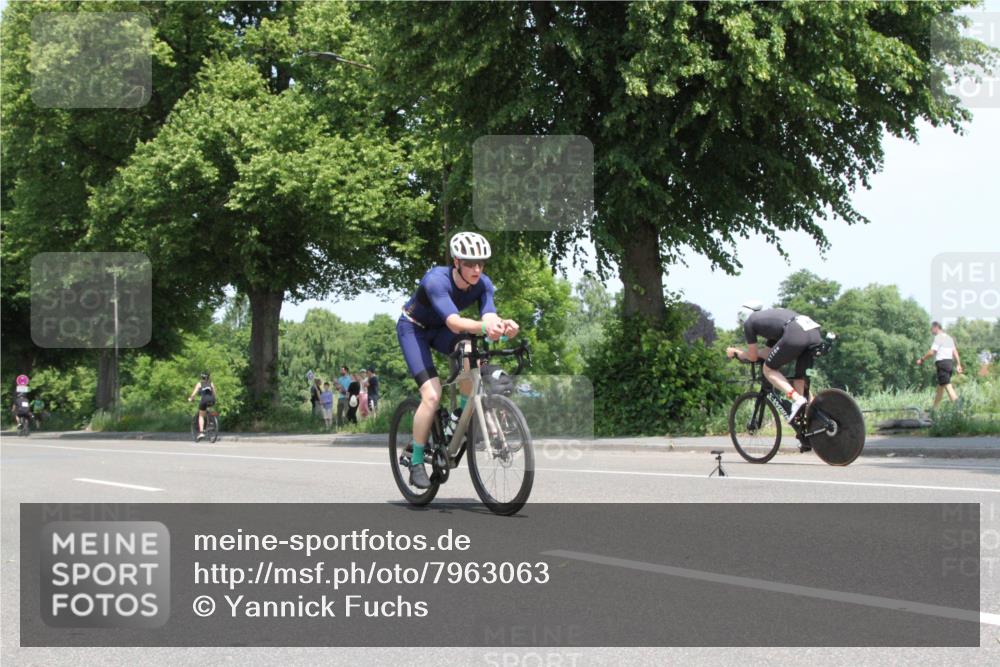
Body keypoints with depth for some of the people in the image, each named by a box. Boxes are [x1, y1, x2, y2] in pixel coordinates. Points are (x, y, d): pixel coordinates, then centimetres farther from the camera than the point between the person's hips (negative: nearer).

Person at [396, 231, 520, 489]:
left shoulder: (483, 284, -19)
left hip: (440, 330, 5)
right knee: (432, 395, -20)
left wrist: (502, 325, -57)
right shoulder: (436, 280, -35)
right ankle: (416, 463, -6)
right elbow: (454, 322, -48)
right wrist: (483, 327, -67)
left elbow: (488, 316, -33)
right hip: (413, 329, -5)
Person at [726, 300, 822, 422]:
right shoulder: (770, 315, 39)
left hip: (795, 334, -7)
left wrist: (735, 352, 40)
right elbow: (767, 353, 38)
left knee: (768, 369, 11)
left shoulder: (749, 322, 19)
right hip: (815, 332, 7)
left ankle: (797, 399, -9)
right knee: (800, 377, 19)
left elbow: (753, 357, 23)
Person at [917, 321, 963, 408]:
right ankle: (934, 408, 22)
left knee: (947, 386, -13)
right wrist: (958, 364, 14)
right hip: (950, 363, 9)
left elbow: (931, 352, -14)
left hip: (942, 363, -9)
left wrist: (922, 359, -5)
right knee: (940, 386, 15)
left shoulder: (938, 337, -8)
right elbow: (955, 351, 16)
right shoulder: (949, 338, 20)